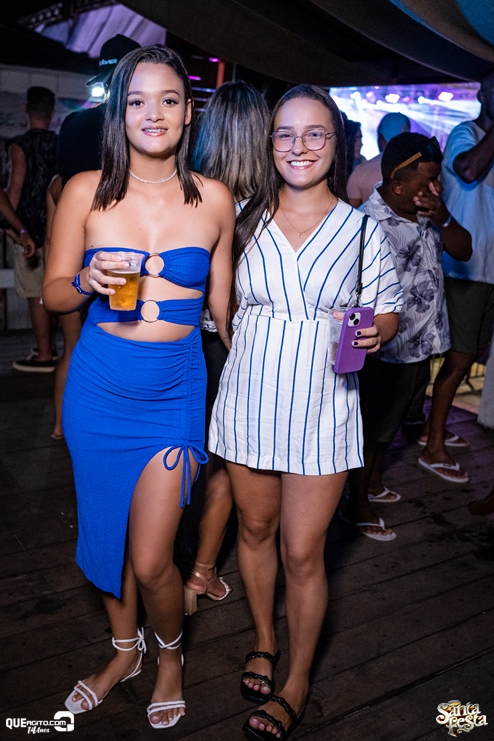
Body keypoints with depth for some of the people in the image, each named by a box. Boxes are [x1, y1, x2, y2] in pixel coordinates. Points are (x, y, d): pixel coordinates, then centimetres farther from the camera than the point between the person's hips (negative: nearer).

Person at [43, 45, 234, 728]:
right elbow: (54, 291, 3)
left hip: (175, 390, -1)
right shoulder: (86, 191, -3)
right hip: (98, 388, 2)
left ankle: (171, 655, 34)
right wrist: (89, 282, -19)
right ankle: (125, 651, 46)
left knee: (151, 560, -1)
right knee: (106, 536, 17)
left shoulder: (214, 200, -1)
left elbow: (223, 305, 8)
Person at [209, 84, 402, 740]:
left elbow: (388, 310, 6)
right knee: (254, 528, 17)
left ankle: (297, 682, 27)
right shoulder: (245, 218, 3)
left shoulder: (361, 230, -1)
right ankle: (264, 639, 43)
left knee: (302, 553, 3)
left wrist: (375, 333, -14)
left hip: (321, 409, -2)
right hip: (249, 400, 2)